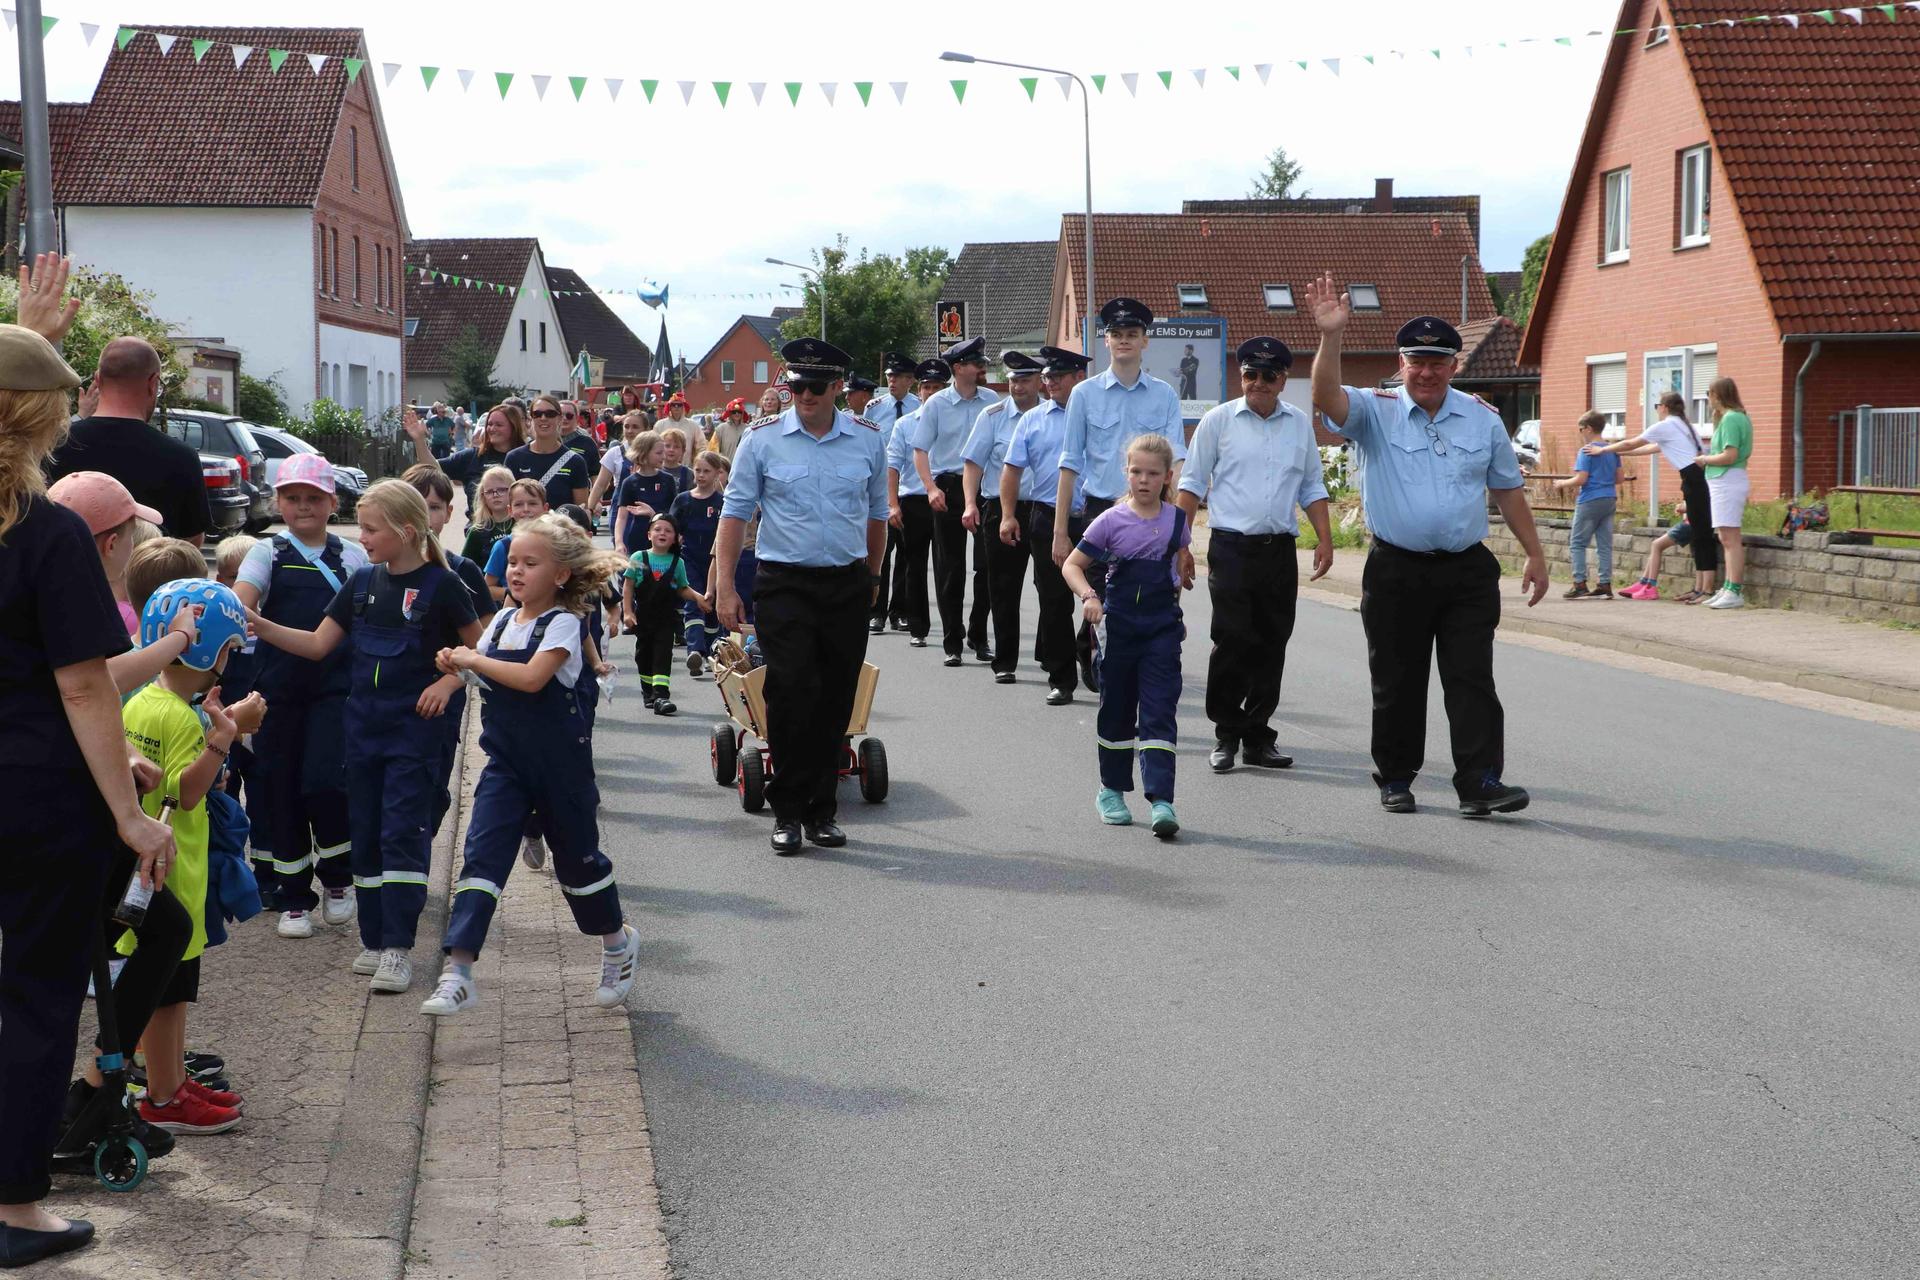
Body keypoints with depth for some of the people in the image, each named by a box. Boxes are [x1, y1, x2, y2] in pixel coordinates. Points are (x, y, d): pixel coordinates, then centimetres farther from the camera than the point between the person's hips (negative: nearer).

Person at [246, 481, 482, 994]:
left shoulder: (440, 585, -7)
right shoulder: (362, 583, 7)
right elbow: (317, 644, 7)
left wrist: (448, 682, -15)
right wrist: (258, 625, -3)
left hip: (414, 727, -6)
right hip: (363, 725, 6)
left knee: (402, 834, -8)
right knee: (365, 833, 8)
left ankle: (398, 948, -4)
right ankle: (373, 939, 17)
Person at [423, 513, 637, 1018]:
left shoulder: (561, 623, -12)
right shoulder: (503, 621, 8)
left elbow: (532, 677, -27)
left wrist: (474, 660, -19)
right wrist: (457, 664, -10)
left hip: (559, 762, -5)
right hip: (506, 761, 5)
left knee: (576, 855, 10)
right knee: (481, 856, -9)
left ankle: (617, 942, 36)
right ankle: (457, 973, -16)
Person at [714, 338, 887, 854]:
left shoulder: (867, 439, 6)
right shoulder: (763, 439, -2)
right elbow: (736, 512, 0)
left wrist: (871, 578, 22)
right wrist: (725, 586, -5)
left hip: (847, 585, 3)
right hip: (785, 584, -2)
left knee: (835, 702, 6)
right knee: (790, 695, -10)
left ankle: (822, 810, 16)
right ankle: (788, 812, 0)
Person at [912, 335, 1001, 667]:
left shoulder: (992, 401, 5)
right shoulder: (936, 404, -2)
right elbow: (920, 450, -2)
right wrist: (932, 488, -15)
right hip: (949, 487, -2)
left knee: (988, 563, 4)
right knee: (950, 567, 2)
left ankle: (978, 636, 17)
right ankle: (952, 642, 8)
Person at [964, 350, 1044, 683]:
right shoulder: (993, 416, 5)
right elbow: (973, 462, 2)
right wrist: (971, 504, -12)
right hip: (1001, 509, 0)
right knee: (1004, 589, 3)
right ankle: (1004, 662, 10)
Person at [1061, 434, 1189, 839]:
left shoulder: (1176, 520, 2)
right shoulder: (1111, 521, -6)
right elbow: (1072, 565, -3)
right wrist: (1088, 596, -20)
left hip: (1162, 628, 1)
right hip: (1119, 627, 0)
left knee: (1159, 713, -8)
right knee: (1116, 711, 11)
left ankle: (1161, 800, -14)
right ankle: (1112, 790, 27)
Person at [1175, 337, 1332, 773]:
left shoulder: (1300, 425, 12)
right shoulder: (1218, 421, 3)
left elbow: (1312, 488, 18)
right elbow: (1192, 483, 4)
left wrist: (1324, 539, 7)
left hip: (1280, 550, 3)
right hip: (1231, 548, -3)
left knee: (1272, 646, 5)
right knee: (1231, 643, -7)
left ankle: (1257, 736, 14)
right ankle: (1226, 735, 4)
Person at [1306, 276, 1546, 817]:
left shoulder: (1483, 418, 9)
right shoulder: (1376, 413, 0)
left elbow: (1507, 488, 15)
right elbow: (1327, 397, -20)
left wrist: (1535, 553, 12)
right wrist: (1330, 337, -34)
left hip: (1468, 572, 1)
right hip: (1396, 571, -1)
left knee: (1472, 679, -5)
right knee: (1397, 684, 6)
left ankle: (1480, 782, -6)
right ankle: (1395, 780, 19)